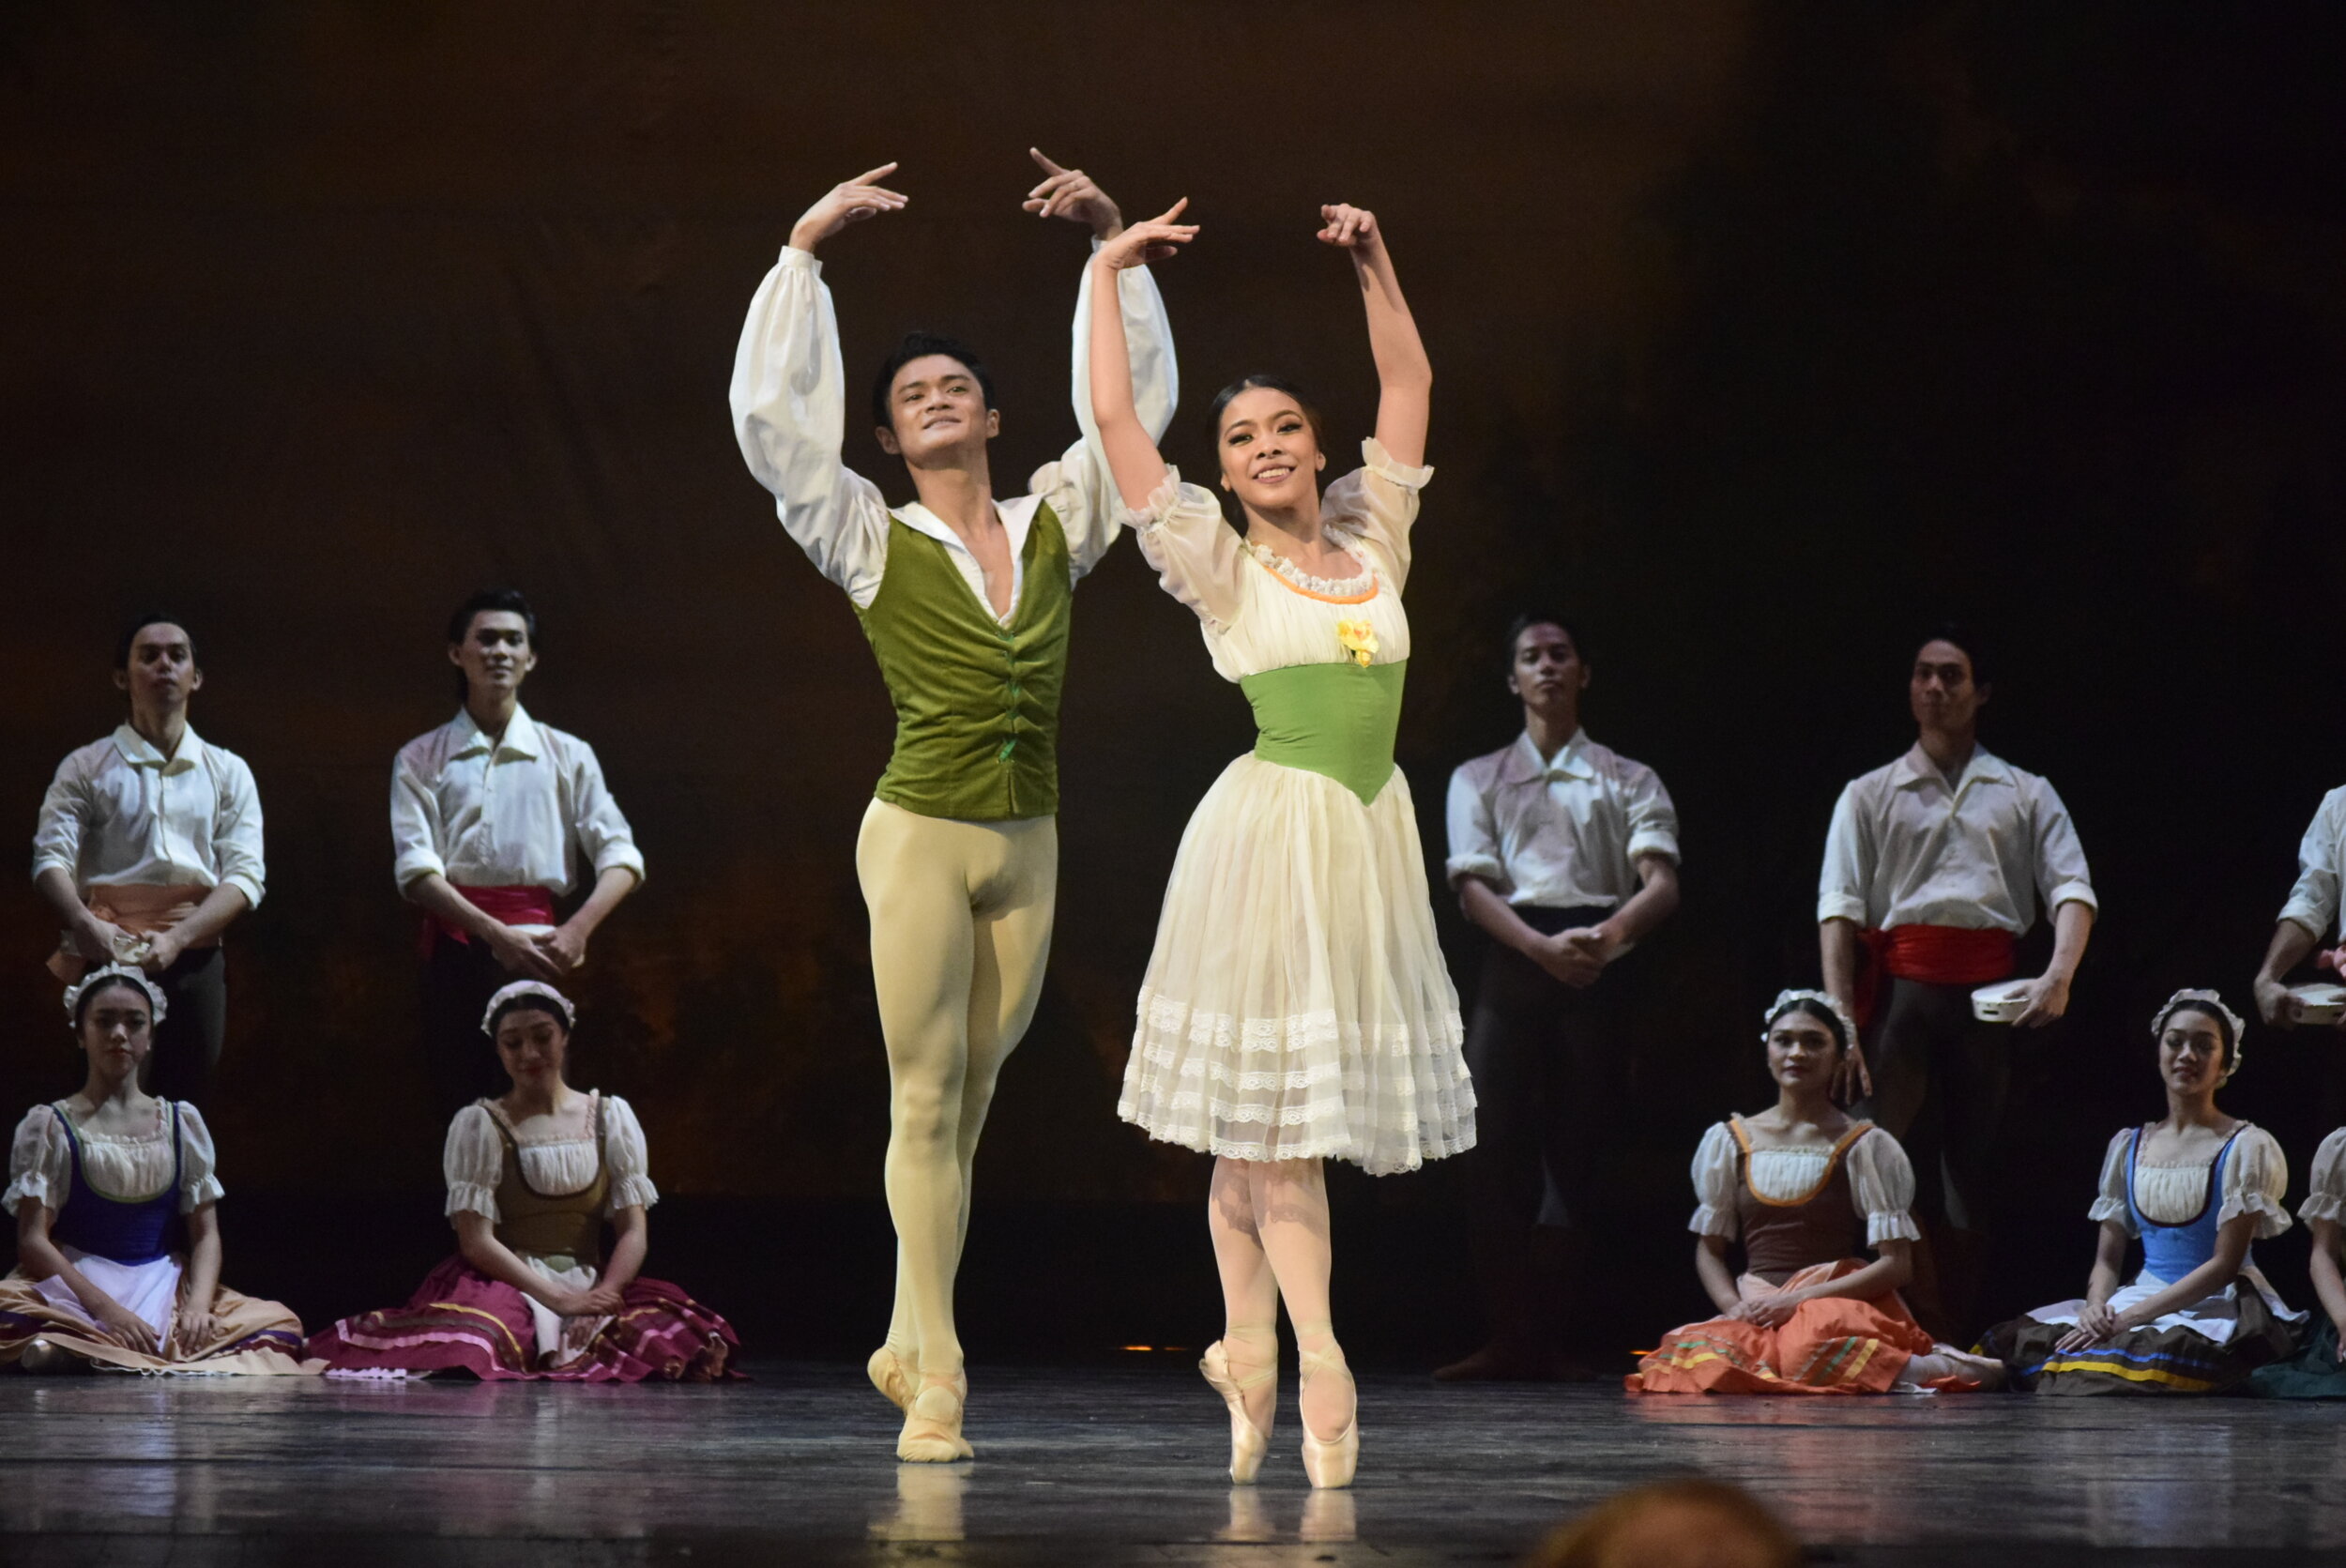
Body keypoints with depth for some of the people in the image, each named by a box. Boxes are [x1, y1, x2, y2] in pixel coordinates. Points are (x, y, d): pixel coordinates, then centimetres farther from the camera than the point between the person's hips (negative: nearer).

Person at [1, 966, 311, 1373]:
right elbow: (34, 1240, -5)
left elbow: (205, 1235, 10)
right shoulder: (49, 1126, 5)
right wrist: (107, 1310, -20)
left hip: (163, 1293, 4)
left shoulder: (182, 1123, 15)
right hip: (74, 1290, -4)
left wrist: (198, 1305, -13)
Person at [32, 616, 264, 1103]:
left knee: (184, 1099, -4)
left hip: (192, 953, 2)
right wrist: (83, 925, -23)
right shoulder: (87, 767, 11)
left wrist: (176, 939, -13)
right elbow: (51, 859, -1)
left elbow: (246, 875, 5)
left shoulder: (227, 772, 15)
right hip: (110, 950, -2)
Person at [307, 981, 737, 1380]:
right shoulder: (478, 1125, 3)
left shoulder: (610, 1117, 11)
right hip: (507, 1286, -3)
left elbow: (633, 1230, 4)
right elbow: (476, 1240, -6)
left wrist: (601, 1298, -17)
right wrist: (560, 1299, -17)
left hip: (591, 1290, 3)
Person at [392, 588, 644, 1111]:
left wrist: (577, 930, -14)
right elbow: (415, 870, -2)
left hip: (537, 948, 0)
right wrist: (496, 935, -16)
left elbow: (620, 856, 4)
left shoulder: (568, 756, 12)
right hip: (456, 945, 0)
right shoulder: (422, 760, 10)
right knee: (459, 1107, -4)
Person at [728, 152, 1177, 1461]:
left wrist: (1115, 243, 9)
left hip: (1030, 847, 4)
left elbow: (1140, 399, 13)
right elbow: (772, 416, -8)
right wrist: (804, 251, -7)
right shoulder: (873, 543, 0)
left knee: (969, 1101, 10)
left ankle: (907, 1345, 21)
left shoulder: (1054, 527, 9)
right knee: (926, 1105, -4)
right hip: (921, 835, -4)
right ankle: (939, 1385, -2)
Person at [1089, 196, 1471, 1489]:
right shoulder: (1223, 569, 1)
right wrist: (1106, 274, 4)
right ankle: (1319, 1360, -8)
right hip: (1272, 832, -4)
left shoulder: (1370, 538, 12)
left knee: (1272, 1119, 8)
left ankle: (1247, 1346, 14)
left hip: (1370, 831, 4)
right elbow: (1114, 420, -2)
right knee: (1268, 1103, -6)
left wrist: (1374, 260, 15)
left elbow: (1408, 381, 20)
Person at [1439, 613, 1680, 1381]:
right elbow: (1472, 884, 2)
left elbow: (1662, 881, -2)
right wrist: (1543, 947, -17)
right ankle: (1507, 1339, -7)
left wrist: (1616, 929, -26)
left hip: (1596, 966, 0)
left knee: (1574, 1155, -3)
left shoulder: (1629, 782, 14)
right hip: (1511, 963, 1)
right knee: (1495, 1148, -9)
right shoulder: (1478, 780, 17)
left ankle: (1549, 1339, 1)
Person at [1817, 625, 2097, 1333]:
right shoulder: (1870, 796, 13)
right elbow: (1838, 909, 4)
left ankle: (1954, 1335, 4)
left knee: (1974, 1169, 1)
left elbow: (2072, 888, 4)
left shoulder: (2026, 795, 15)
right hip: (1902, 988, -1)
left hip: (1988, 992, 1)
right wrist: (1842, 1022, -9)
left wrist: (2060, 974, -17)